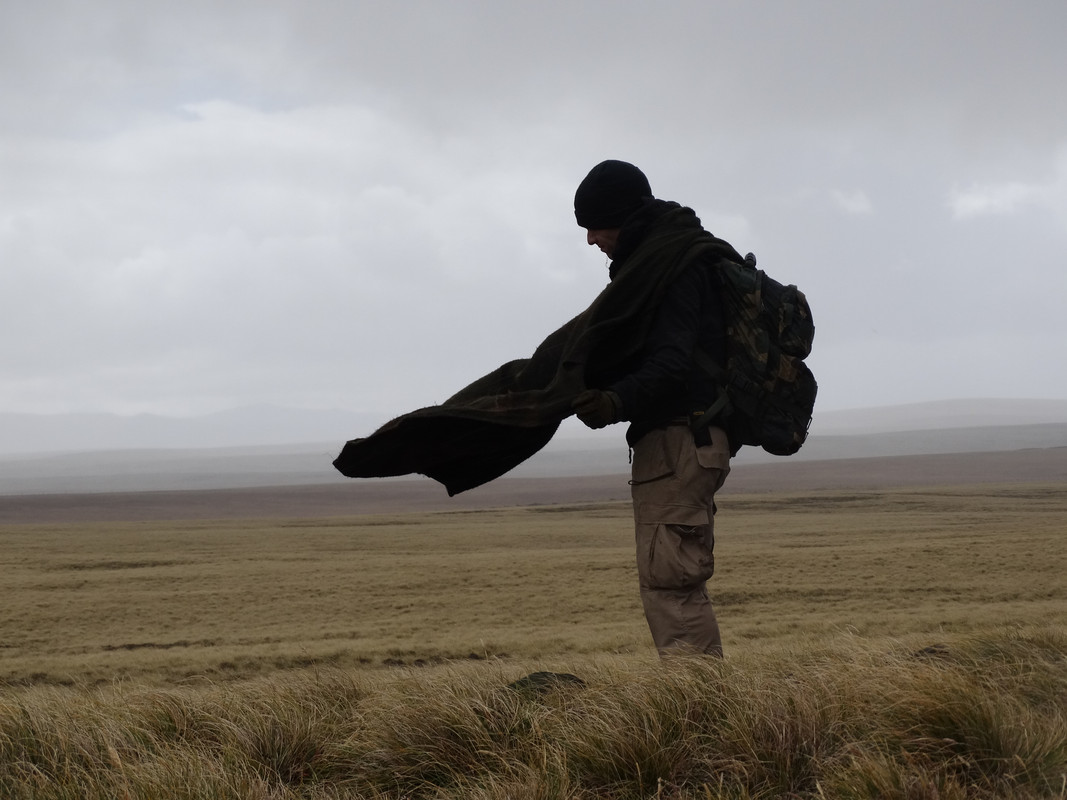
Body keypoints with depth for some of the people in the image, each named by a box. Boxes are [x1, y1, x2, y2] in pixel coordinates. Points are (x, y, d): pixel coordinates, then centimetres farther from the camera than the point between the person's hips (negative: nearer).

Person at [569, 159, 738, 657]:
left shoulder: (672, 261, -13)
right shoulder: (676, 253, 21)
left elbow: (673, 361, -25)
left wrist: (619, 400, -40)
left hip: (678, 439, -11)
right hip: (691, 440, 11)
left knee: (667, 580, -14)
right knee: (678, 583, 12)